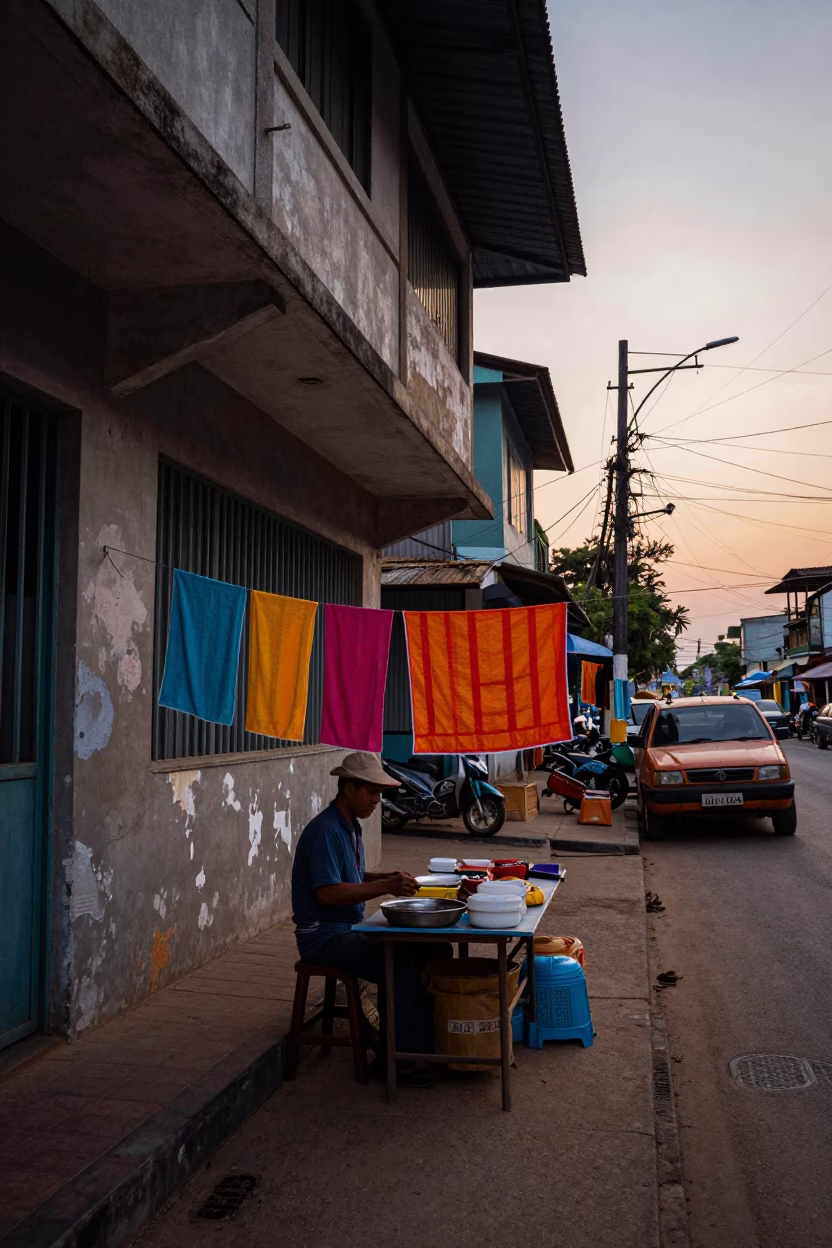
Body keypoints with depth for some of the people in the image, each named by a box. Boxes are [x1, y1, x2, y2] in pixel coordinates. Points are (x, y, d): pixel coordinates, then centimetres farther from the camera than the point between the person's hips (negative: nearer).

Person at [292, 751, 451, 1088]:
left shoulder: (350, 827, 14)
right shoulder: (325, 830, -18)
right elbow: (328, 893, -26)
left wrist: (388, 877, 5)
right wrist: (385, 887, -26)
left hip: (353, 927, 10)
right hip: (324, 935, -10)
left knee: (436, 950, -2)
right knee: (399, 965, -29)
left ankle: (427, 1039, 5)